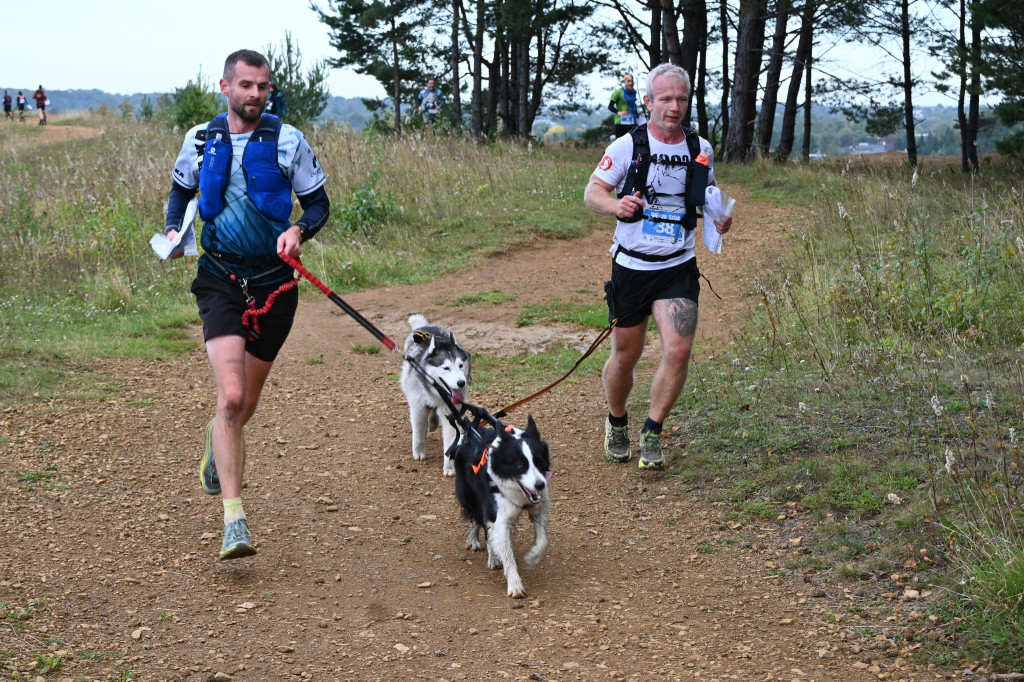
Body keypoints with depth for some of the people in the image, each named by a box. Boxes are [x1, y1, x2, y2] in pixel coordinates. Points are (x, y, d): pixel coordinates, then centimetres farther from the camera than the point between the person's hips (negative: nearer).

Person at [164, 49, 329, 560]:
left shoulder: (288, 141, -1)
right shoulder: (200, 139, 4)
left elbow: (318, 203, 5)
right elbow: (181, 190, 20)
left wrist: (298, 230, -16)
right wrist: (173, 230, 1)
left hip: (273, 282, 1)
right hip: (220, 278, -1)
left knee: (245, 404, 14)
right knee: (231, 396, -18)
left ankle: (216, 439, 52)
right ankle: (234, 521, -17)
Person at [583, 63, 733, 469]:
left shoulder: (701, 149, 4)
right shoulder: (627, 146, -6)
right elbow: (591, 194, -3)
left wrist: (718, 219, -2)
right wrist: (616, 205, -25)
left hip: (678, 268, 2)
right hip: (632, 266, -1)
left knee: (678, 352, -15)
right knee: (625, 357, 8)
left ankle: (652, 435, 4)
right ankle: (617, 422, 37)